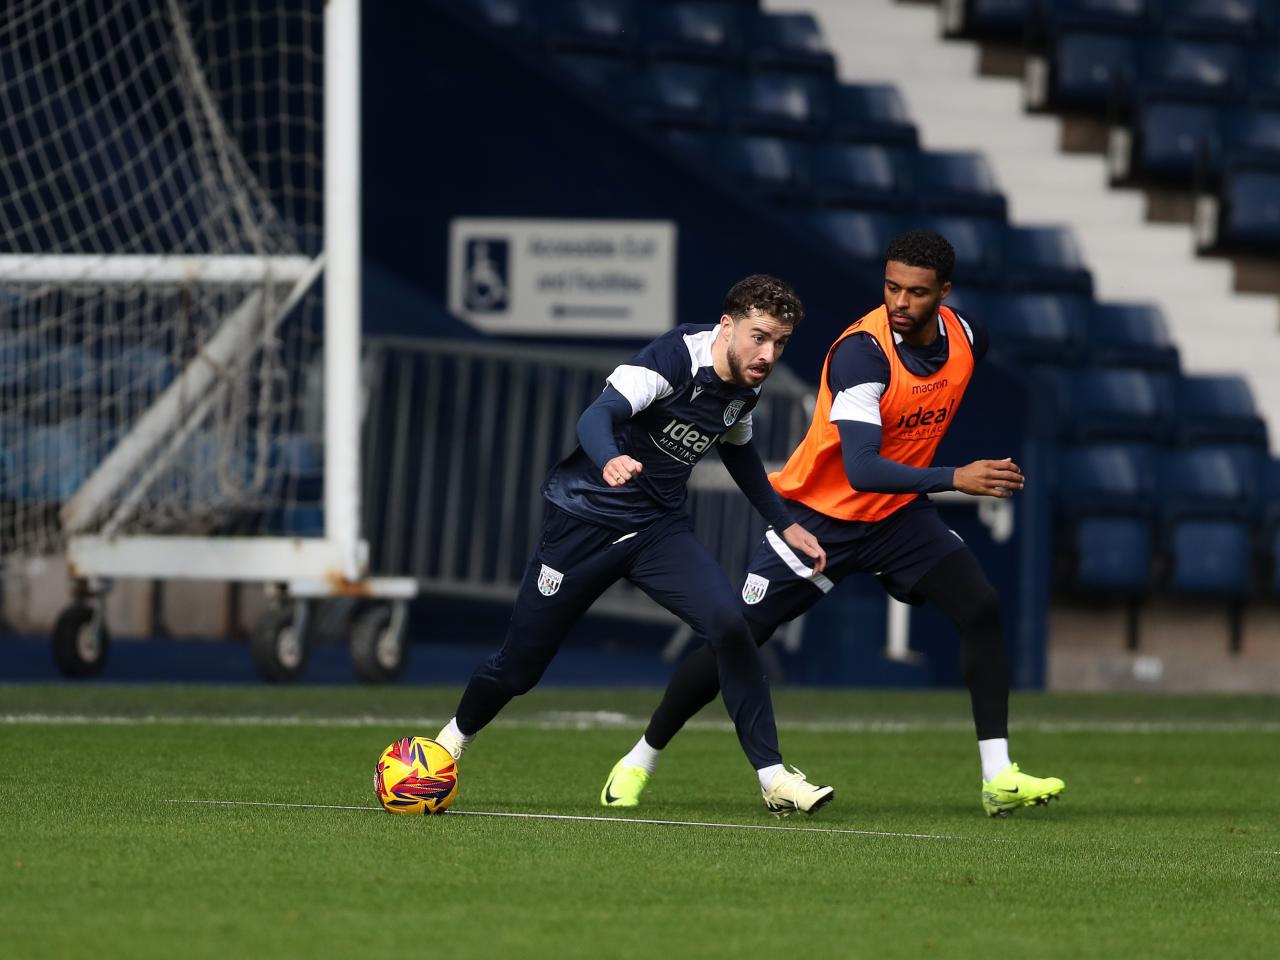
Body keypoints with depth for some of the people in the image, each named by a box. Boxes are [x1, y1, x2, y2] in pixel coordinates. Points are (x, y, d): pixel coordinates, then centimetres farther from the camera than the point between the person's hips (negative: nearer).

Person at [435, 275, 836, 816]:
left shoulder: (745, 384, -1)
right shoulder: (674, 357, -23)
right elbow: (599, 413, -38)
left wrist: (783, 524, 20)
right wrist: (610, 460, -60)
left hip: (659, 527, 5)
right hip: (585, 520, -5)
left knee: (727, 624, -22)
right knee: (518, 664, 5)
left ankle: (773, 779, -18)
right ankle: (454, 740, 37)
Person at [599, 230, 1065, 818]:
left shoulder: (966, 338, -8)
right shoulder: (862, 351, -30)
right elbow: (861, 469, -39)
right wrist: (953, 479, -48)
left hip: (898, 513, 5)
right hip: (820, 515, -5)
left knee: (980, 608, -15)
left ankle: (999, 780, -12)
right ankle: (639, 762, 20)